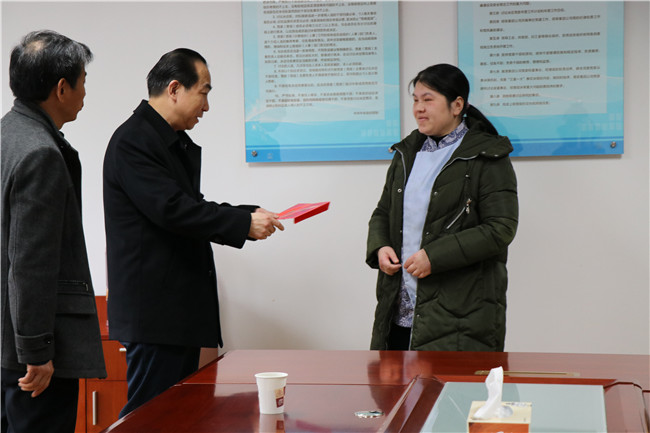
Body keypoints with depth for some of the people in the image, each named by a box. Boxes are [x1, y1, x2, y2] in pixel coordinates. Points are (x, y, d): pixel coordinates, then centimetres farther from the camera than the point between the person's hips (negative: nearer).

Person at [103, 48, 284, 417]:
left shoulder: (179, 143, 16)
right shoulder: (133, 141, -15)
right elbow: (172, 210, -23)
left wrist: (251, 214, 7)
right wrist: (244, 223, -19)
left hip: (182, 303, 10)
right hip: (154, 308, -10)